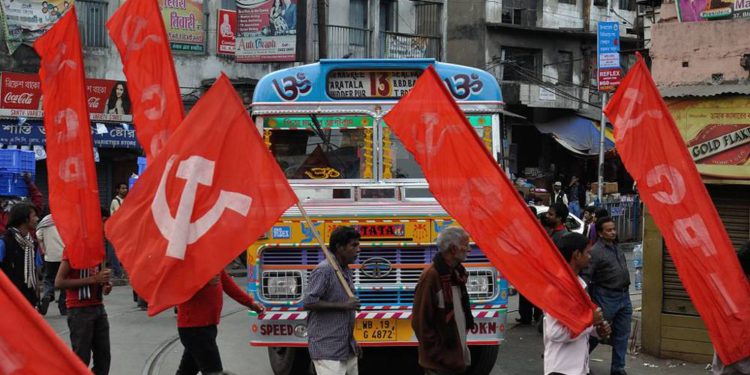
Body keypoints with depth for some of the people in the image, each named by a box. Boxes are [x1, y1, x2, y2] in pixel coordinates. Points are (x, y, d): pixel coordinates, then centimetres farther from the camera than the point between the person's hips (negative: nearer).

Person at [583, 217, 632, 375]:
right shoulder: (596, 251, -16)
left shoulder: (616, 246, 8)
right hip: (607, 298, -7)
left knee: (622, 334, 10)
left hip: (624, 296, 7)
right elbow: (586, 276, -19)